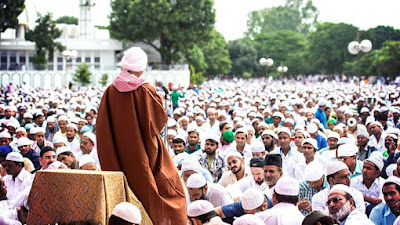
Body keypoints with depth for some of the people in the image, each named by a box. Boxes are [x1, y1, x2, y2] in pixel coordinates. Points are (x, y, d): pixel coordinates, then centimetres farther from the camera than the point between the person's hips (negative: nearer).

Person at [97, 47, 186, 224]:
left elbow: (101, 125, 2)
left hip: (118, 152, 4)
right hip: (142, 153, -4)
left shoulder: (111, 91, -2)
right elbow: (159, 120, -8)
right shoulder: (145, 91, -13)